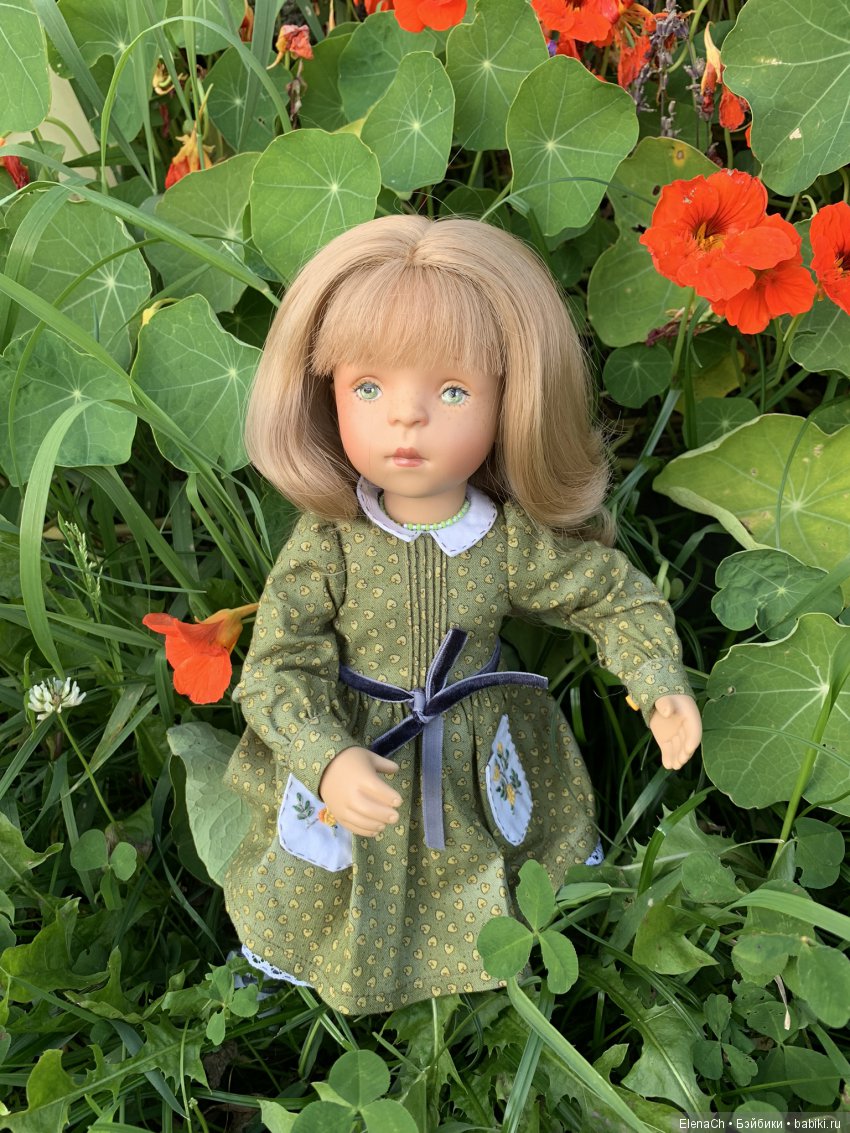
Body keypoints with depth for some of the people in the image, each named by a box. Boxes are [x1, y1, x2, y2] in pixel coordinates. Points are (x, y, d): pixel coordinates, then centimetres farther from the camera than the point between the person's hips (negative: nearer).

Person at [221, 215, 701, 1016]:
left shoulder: (515, 541, -20)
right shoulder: (325, 545, -24)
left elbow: (617, 597, -6)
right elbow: (274, 672, -23)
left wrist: (662, 686, -19)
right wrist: (328, 760, -38)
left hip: (479, 767, 1)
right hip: (348, 755, 0)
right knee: (312, 896, 23)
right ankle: (281, 952, 55)